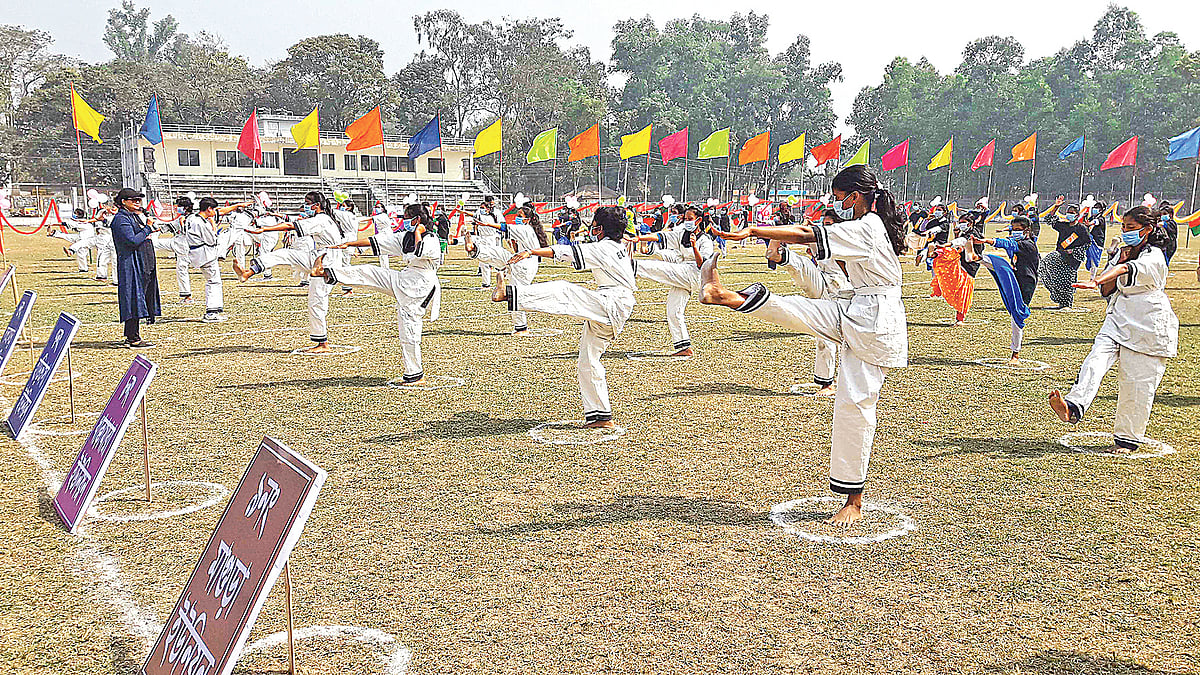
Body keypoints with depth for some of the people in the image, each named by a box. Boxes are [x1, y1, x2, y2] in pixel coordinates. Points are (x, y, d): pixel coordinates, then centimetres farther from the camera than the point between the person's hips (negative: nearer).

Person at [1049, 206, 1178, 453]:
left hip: (1148, 328, -6)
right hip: (1118, 321, 6)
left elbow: (1129, 269, -31)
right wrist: (1121, 259, -3)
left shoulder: (1154, 257, -10)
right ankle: (1073, 407, -40)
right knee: (1096, 359, -20)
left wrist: (1097, 280, -49)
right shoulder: (1123, 253, 14)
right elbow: (1107, 291, 11)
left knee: (1137, 383, -2)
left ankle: (1127, 438, 11)